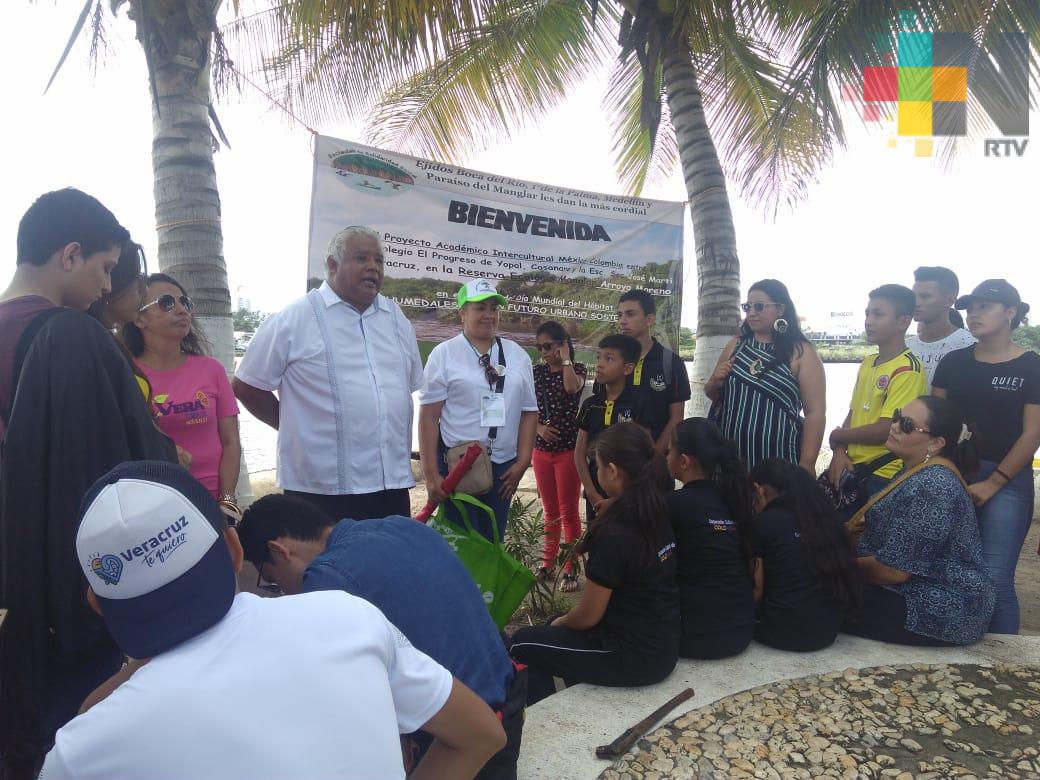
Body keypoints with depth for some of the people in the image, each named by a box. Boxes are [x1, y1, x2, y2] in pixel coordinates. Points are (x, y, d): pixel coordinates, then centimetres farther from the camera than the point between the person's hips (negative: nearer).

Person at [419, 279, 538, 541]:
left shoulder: (517, 355, 9)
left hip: (503, 467, 4)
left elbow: (529, 412, 10)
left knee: (492, 543, 11)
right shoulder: (444, 353, -2)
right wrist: (431, 475, -9)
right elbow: (429, 416, -5)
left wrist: (522, 463, 3)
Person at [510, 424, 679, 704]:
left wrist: (559, 622, 5)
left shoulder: (614, 535, -26)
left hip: (635, 656, -8)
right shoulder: (660, 515, -2)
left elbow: (588, 616, -16)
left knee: (523, 645, 10)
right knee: (559, 629, 27)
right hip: (664, 645, 8)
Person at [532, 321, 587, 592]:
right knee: (550, 511, 14)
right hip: (541, 450, 4)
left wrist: (565, 358, -13)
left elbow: (572, 387, -26)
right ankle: (548, 563, 25)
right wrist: (538, 427, -10)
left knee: (568, 512, -1)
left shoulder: (577, 369, -3)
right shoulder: (536, 372, 7)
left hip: (568, 449, -4)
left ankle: (570, 570, 8)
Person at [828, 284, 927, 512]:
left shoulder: (907, 370, -15)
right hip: (853, 469, 7)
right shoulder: (867, 363, 10)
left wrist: (836, 437, -6)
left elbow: (885, 430, -21)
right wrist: (840, 451, -4)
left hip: (884, 476, -7)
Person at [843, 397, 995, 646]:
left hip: (941, 613, -10)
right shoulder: (919, 471, 8)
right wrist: (866, 520, -1)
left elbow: (893, 570, -24)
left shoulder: (929, 486, -25)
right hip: (924, 593, 10)